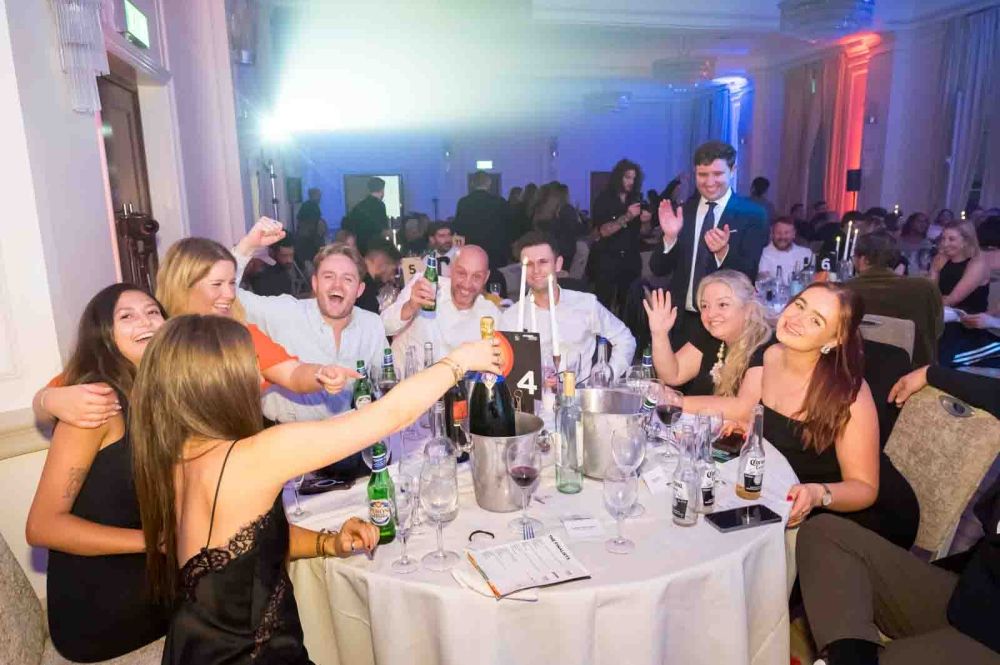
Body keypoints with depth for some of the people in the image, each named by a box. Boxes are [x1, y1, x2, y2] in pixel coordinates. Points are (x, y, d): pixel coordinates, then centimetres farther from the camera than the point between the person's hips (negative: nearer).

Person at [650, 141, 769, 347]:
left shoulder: (752, 214, -6)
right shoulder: (682, 211, 2)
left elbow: (749, 274, -11)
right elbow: (658, 269, -2)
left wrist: (723, 252, -29)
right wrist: (670, 237, -19)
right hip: (682, 320, 3)